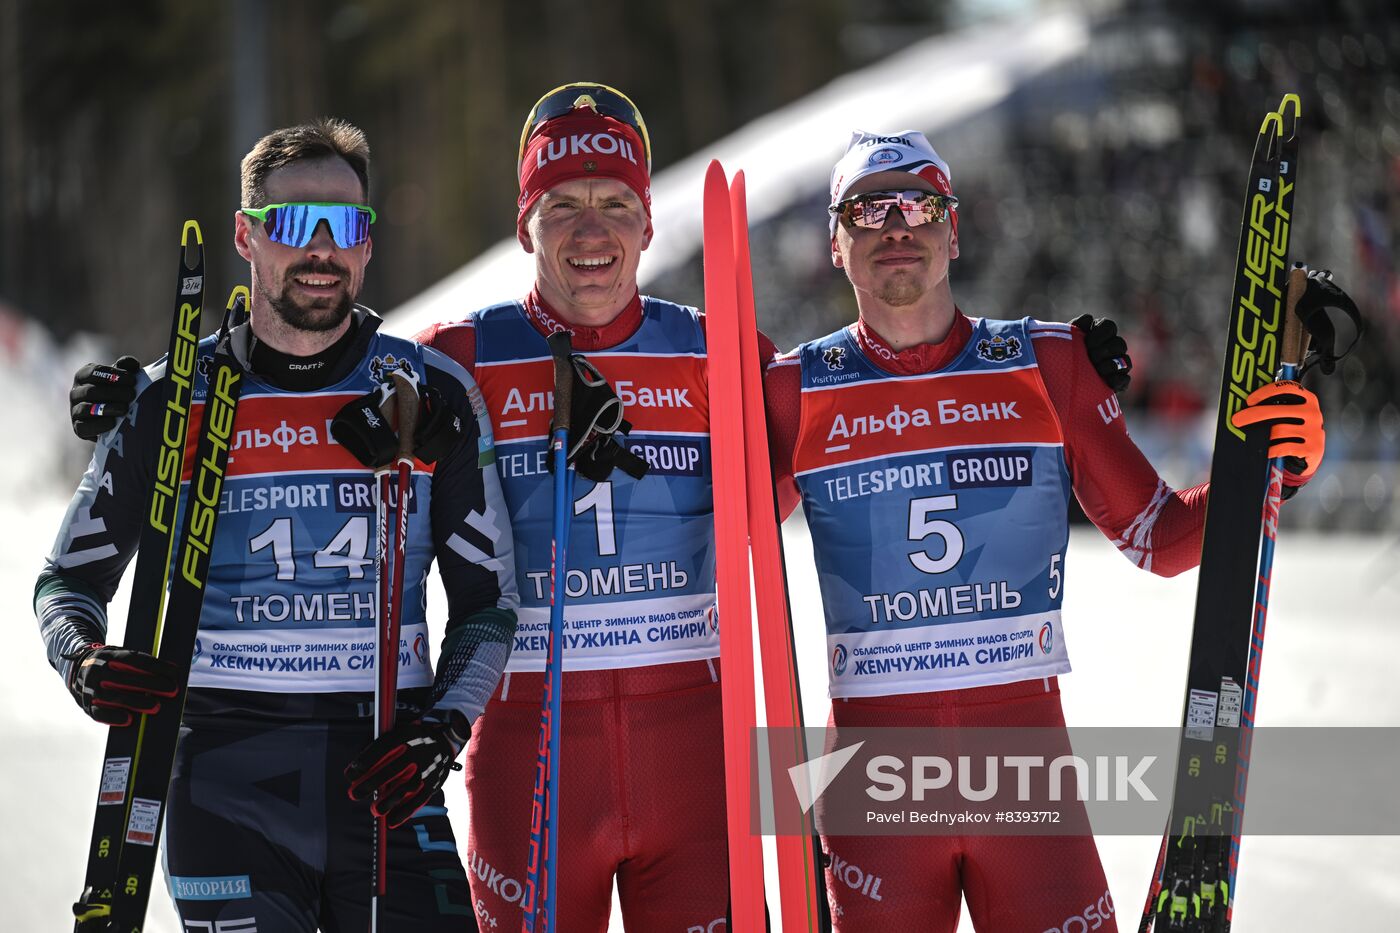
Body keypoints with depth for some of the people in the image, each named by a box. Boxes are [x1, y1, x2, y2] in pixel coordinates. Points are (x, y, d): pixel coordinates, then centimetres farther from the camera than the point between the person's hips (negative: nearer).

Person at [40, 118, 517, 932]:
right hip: (229, 774, -1)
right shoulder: (170, 403, 4)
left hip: (384, 775, 1)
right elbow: (70, 579, 11)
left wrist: (443, 729, -6)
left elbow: (488, 597, 10)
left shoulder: (435, 396, 6)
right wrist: (84, 662, -10)